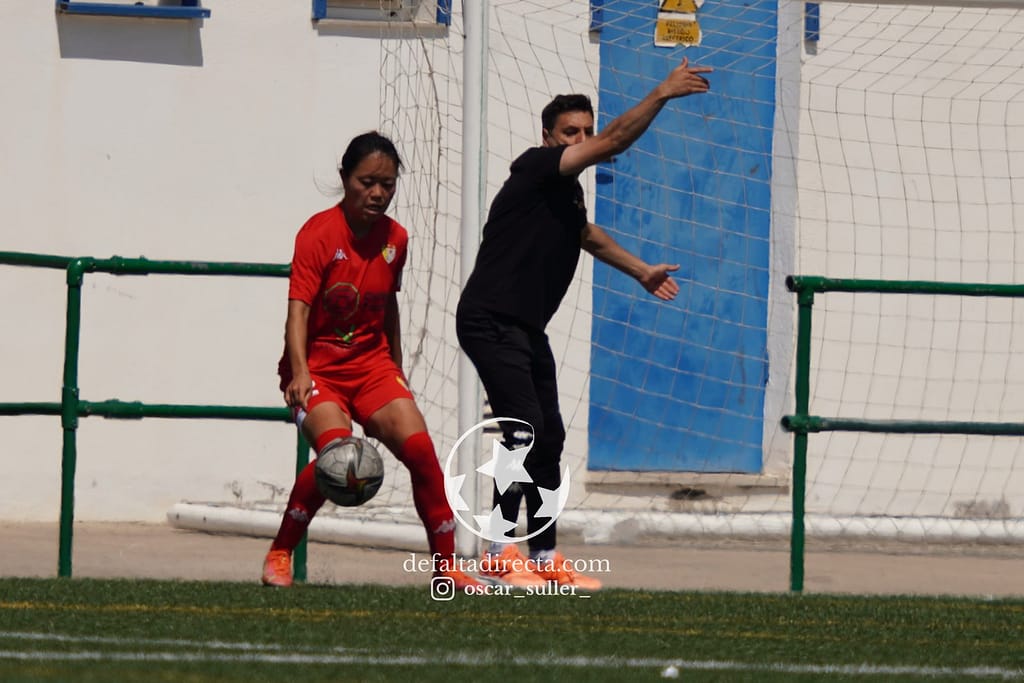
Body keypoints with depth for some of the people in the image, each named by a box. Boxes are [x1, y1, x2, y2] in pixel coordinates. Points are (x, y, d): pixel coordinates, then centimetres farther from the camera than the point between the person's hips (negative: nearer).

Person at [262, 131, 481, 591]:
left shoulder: (394, 239, 3)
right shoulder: (318, 234, -15)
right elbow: (297, 311, -24)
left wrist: (397, 372, 23)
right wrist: (300, 373, -38)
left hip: (372, 364, 5)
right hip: (317, 367, -5)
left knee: (419, 447, -14)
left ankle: (446, 565, -1)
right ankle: (279, 555, -10)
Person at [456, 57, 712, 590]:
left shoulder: (569, 190, 15)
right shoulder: (536, 168, -12)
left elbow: (586, 234, 39)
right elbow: (614, 142, -24)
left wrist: (641, 271, 46)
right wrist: (662, 95, -25)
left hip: (526, 326, 10)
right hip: (490, 320, -10)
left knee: (547, 438, 9)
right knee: (524, 431, -17)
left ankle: (543, 556, 15)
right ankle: (500, 553, -13)